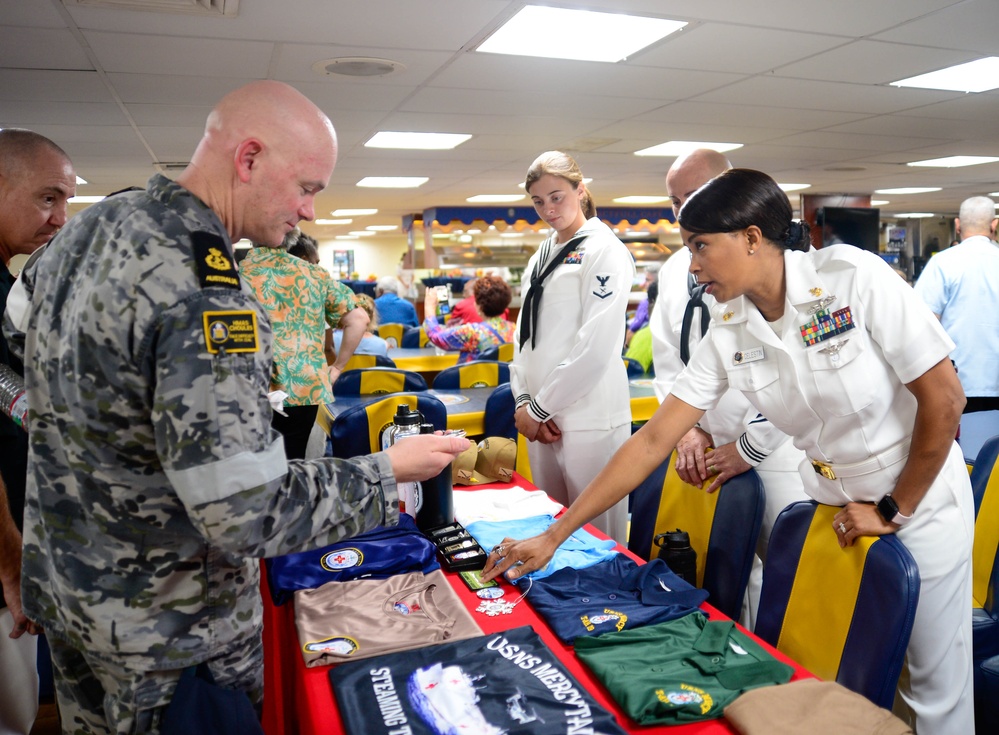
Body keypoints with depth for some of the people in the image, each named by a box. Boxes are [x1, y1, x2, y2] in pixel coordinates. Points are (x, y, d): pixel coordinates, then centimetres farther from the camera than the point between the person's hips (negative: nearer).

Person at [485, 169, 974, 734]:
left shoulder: (854, 277, -21)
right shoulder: (728, 336, -9)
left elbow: (944, 398, -16)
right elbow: (652, 440, -11)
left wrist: (893, 510, -10)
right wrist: (553, 537, -13)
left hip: (919, 496, -3)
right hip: (829, 503, 3)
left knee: (935, 683, 7)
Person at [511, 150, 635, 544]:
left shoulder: (604, 249, -8)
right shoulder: (540, 256, 16)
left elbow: (596, 346, -16)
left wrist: (539, 408, -12)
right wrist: (524, 400, 0)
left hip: (589, 419, -7)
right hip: (542, 416, 7)